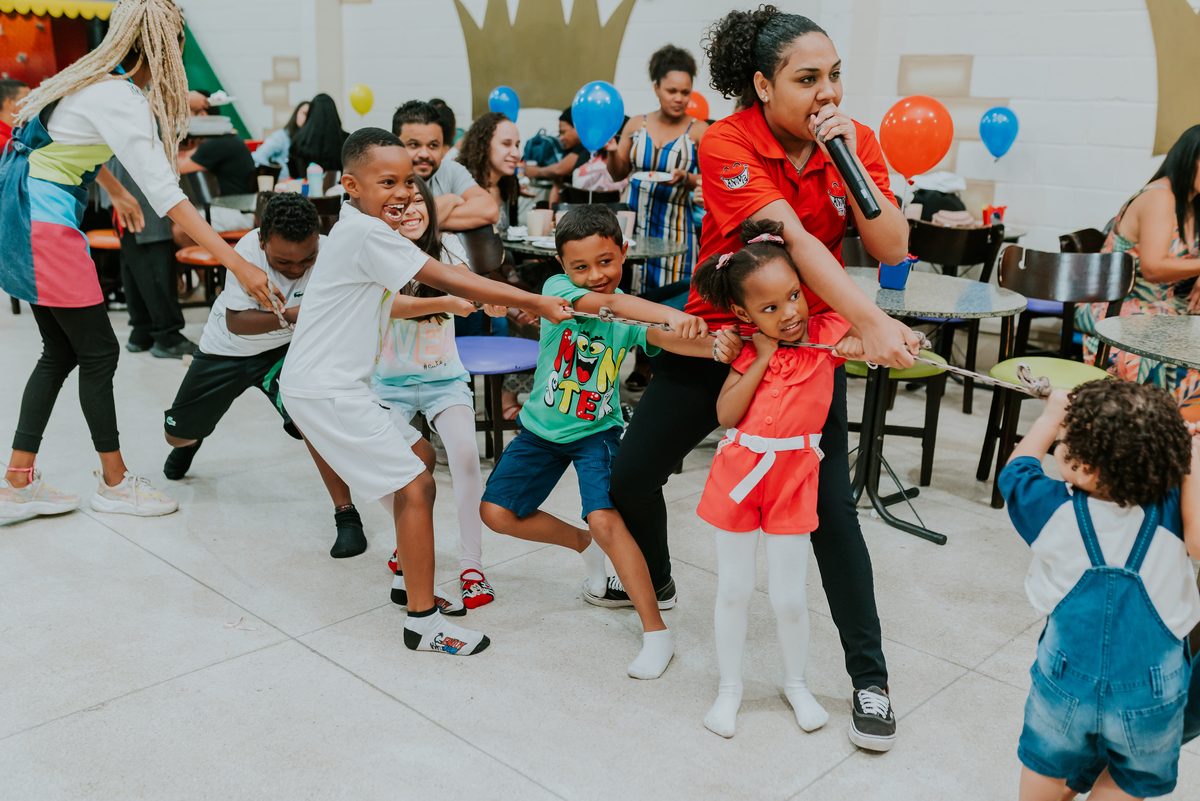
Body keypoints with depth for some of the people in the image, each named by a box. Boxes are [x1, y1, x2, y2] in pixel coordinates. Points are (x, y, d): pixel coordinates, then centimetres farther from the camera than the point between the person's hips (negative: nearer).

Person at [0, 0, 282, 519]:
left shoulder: (95, 81, 11)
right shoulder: (120, 100, -19)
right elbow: (166, 196, -27)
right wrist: (237, 264, -31)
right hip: (45, 225, -10)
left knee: (61, 352, 12)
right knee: (97, 351, -1)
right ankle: (114, 482, 12)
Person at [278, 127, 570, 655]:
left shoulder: (359, 228, 14)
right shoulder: (367, 234, -17)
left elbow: (391, 303, 18)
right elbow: (447, 281, -21)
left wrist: (487, 303, 9)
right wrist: (535, 303, -20)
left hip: (336, 384, 10)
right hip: (324, 391, -10)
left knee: (420, 457, 19)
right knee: (415, 486, -9)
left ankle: (413, 576, 31)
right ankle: (423, 622, -1)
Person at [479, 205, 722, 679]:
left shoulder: (632, 316, -16)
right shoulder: (558, 289, -18)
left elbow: (663, 337, -36)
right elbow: (603, 303, -37)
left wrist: (713, 344, -58)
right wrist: (674, 315, -53)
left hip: (597, 432, -3)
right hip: (542, 428, 3)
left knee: (606, 519, -22)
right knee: (496, 512, 1)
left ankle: (657, 632, -10)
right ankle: (585, 546, 25)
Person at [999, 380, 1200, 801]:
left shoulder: (1054, 508, -13)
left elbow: (1016, 469, 4)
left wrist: (1051, 417, 17)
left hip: (1067, 682, 0)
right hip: (1150, 695, 0)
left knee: (1045, 764, 25)